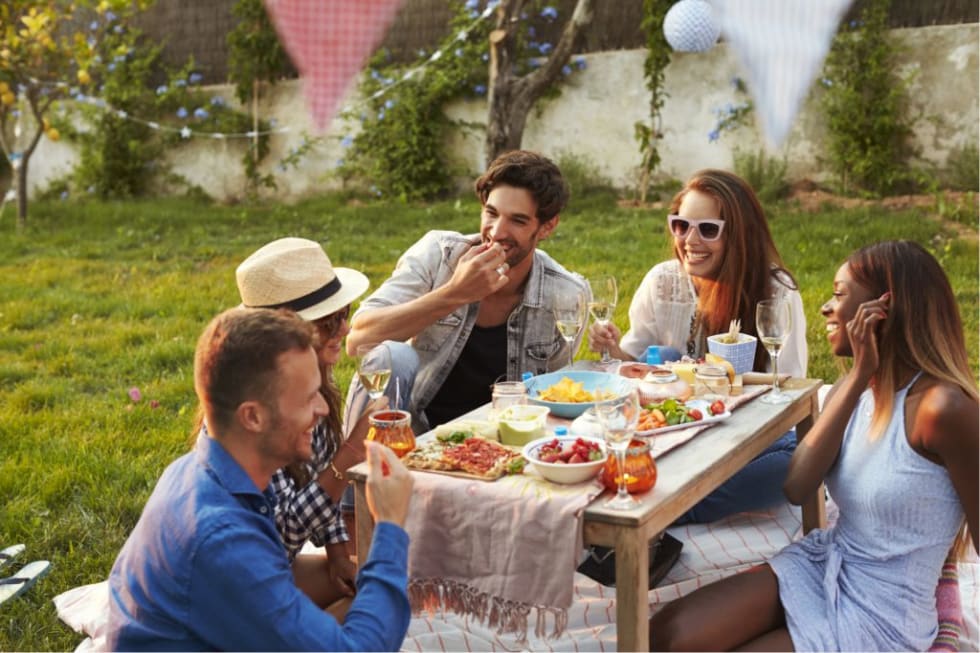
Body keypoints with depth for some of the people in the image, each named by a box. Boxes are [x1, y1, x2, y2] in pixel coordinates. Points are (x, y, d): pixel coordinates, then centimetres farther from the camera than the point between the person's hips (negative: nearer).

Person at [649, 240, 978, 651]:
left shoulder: (941, 408, -22)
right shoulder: (853, 388, 2)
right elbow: (796, 488, -13)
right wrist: (858, 377, -17)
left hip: (880, 617, -6)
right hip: (819, 566, 6)